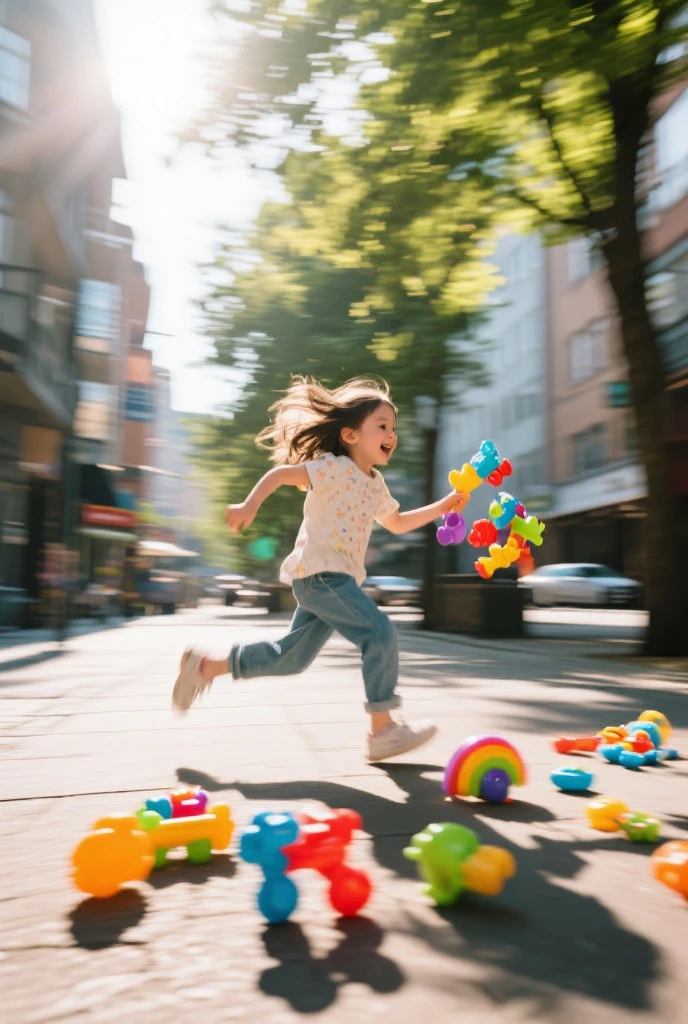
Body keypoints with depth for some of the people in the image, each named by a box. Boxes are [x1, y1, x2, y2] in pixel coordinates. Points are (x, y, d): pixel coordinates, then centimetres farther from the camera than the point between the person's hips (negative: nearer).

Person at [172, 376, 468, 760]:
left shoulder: (375, 484, 18)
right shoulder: (335, 467, -9)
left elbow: (398, 523, 30)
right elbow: (280, 474, -15)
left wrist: (443, 507, 23)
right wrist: (250, 505, -28)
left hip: (335, 578, 10)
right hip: (319, 573, -10)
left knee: (291, 656, 14)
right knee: (382, 635, -15)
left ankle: (206, 665, 25)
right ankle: (383, 729, -4)